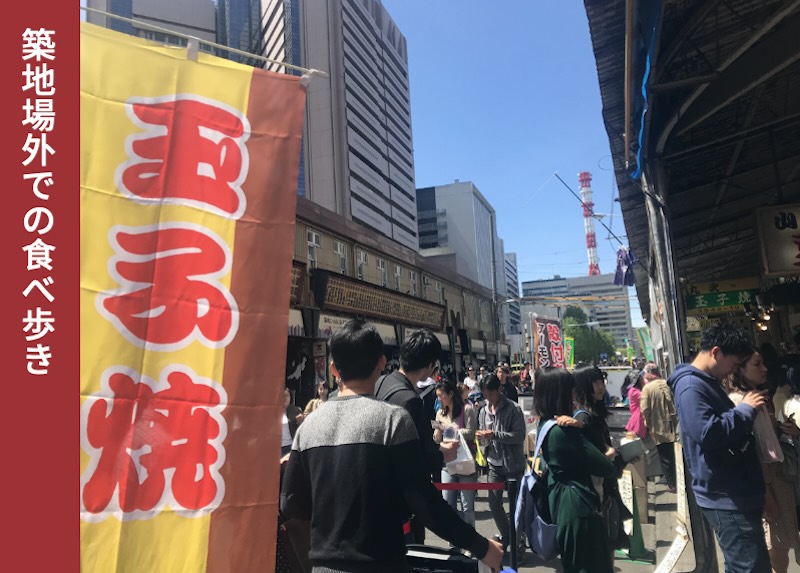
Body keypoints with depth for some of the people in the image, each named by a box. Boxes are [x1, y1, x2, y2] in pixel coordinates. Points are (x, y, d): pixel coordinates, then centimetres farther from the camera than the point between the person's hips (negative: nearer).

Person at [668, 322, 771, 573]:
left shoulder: (708, 382, 17)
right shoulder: (691, 385, -18)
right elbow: (708, 433, -29)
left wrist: (747, 410, 10)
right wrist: (745, 409, -18)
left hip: (735, 493, 11)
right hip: (726, 497, -11)